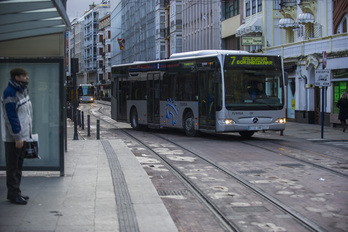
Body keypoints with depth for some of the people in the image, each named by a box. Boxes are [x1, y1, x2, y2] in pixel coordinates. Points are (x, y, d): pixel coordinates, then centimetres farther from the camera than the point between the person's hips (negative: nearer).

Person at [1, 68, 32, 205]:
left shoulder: (22, 90, 12)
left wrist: (27, 134, 18)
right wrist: (17, 137, -22)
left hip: (22, 135, 9)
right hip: (13, 138, -9)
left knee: (18, 166, 15)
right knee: (12, 167, -1)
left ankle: (15, 193, 24)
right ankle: (13, 195, 6)